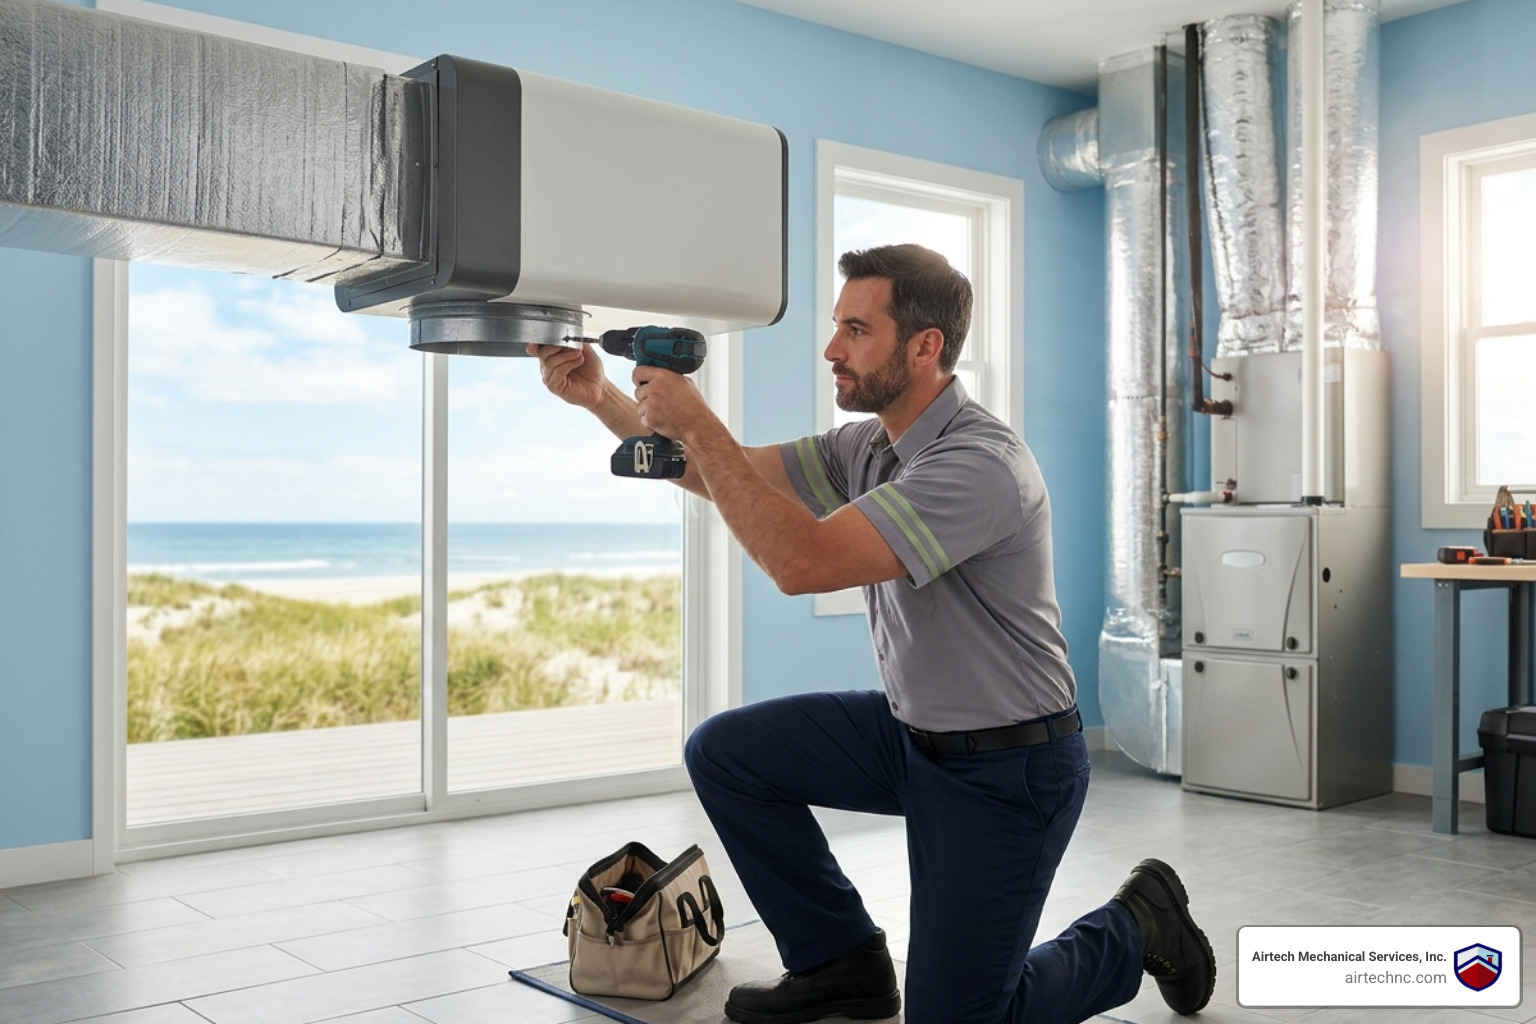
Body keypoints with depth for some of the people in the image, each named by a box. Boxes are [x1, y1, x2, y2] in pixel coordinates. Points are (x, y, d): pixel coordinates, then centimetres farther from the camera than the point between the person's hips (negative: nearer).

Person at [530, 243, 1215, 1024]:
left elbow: (803, 562, -35)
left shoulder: (980, 463, -28)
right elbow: (724, 475, 3)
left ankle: (1139, 927, 22)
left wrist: (697, 424, -30)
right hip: (911, 730, 8)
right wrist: (602, 398, -8)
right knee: (723, 752, 0)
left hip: (1008, 767, -8)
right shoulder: (867, 446, 1)